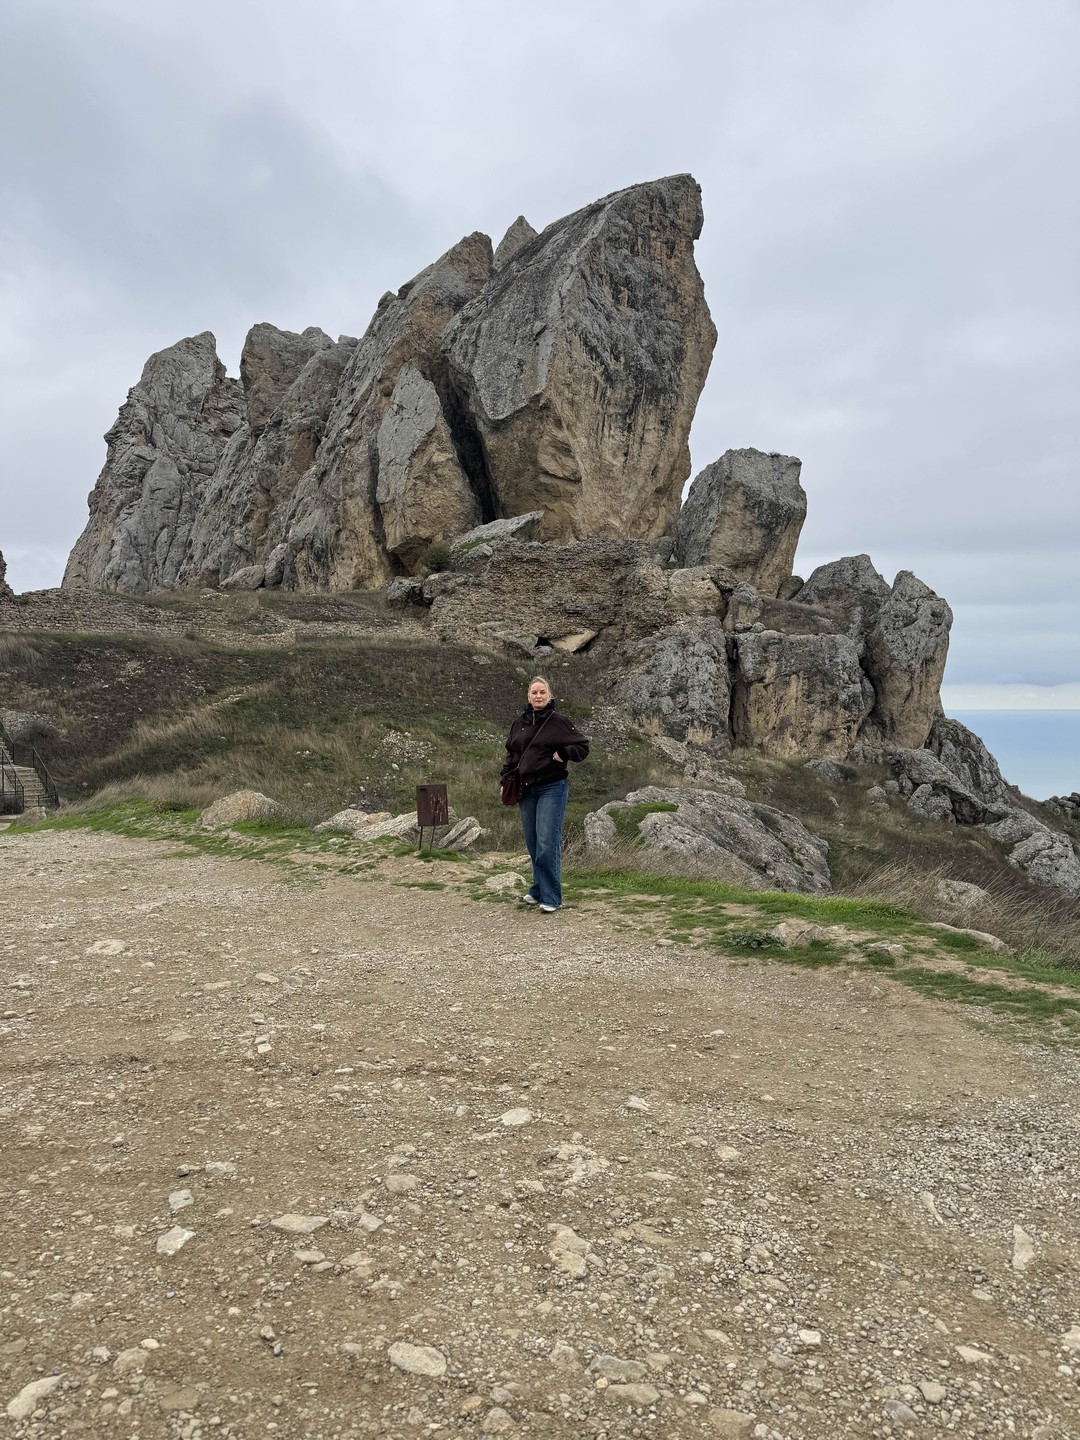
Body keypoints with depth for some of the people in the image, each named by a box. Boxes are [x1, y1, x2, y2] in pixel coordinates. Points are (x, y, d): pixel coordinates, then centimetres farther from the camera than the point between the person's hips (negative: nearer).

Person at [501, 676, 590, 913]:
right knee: (533, 844, 11)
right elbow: (511, 753, 20)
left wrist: (563, 754, -14)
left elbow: (583, 745, 0)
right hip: (526, 790, 5)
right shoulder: (519, 724, 10)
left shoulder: (559, 722, -5)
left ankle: (551, 897, -3)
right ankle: (538, 890, 24)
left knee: (547, 844, -9)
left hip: (552, 789, -5)